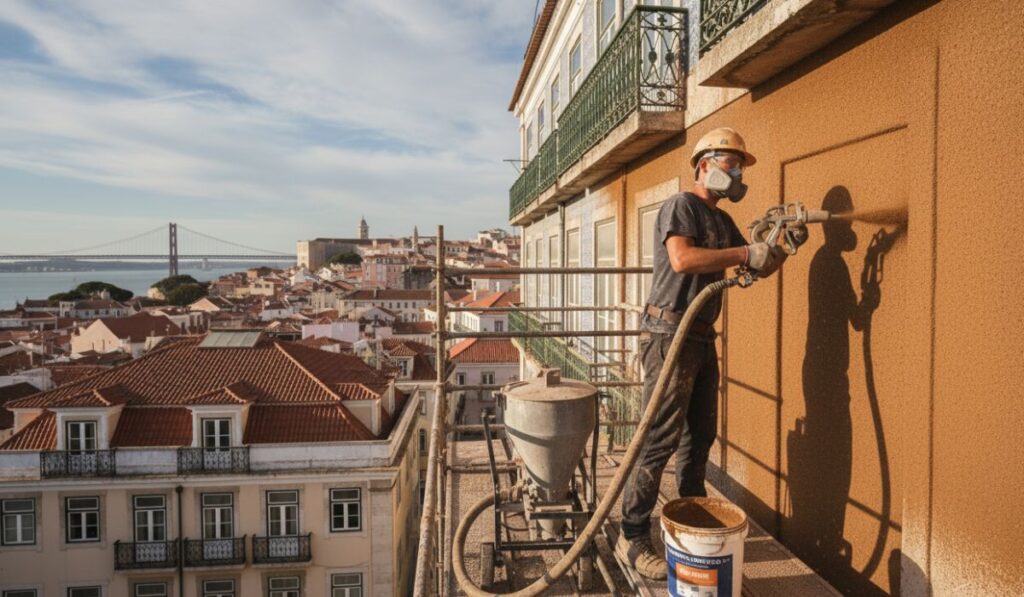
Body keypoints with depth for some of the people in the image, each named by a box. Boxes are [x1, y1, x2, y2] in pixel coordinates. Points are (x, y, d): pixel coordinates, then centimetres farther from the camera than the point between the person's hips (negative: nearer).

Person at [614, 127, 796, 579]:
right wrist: (745, 253, -20)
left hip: (702, 338, 9)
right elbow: (682, 259, -25)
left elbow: (755, 269, 20)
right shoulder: (680, 206, -7)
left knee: (700, 436, 14)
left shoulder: (722, 220, 19)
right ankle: (632, 537, 2)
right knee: (661, 438, -8)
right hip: (669, 334, -9)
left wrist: (778, 246, 2)